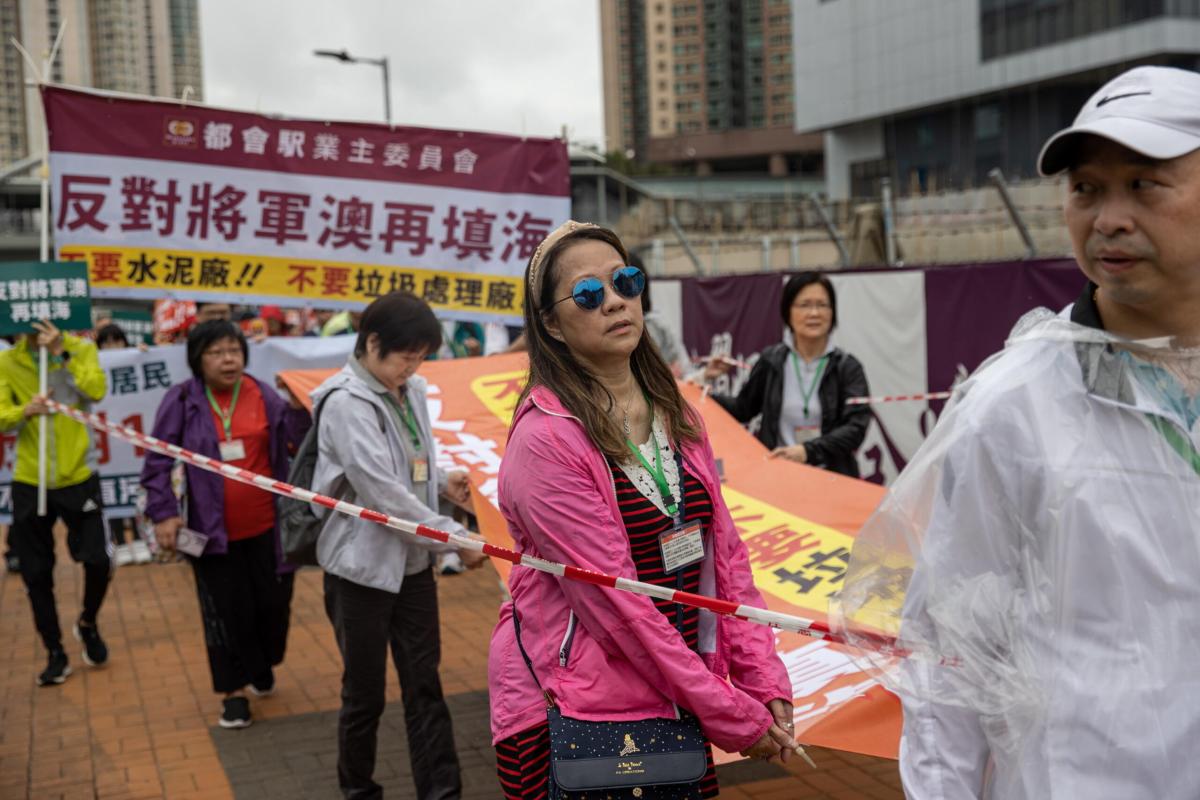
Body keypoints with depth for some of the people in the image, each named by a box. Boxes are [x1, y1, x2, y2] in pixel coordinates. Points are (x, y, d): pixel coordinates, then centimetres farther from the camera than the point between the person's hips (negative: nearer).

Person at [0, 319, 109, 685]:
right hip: (29, 483, 1)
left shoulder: (81, 349, -1)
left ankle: (88, 624, 25)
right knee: (37, 575, 7)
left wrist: (61, 352, -20)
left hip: (78, 477, -1)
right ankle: (56, 654, 23)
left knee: (98, 561, -6)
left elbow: (96, 391, -17)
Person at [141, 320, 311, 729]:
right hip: (213, 531, -2)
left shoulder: (263, 395, -2)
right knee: (226, 611, 5)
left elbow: (298, 446, 3)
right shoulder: (182, 400, -8)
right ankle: (234, 691, 21)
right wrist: (163, 513, -11)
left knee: (273, 602, 12)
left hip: (266, 526, 2)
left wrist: (298, 412, -14)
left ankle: (262, 665, 40)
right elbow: (157, 463, -4)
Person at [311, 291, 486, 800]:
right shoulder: (346, 403, -18)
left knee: (424, 685, 9)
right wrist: (455, 538, -22)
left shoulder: (411, 391, 5)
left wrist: (441, 481, -1)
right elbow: (383, 492, -24)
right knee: (365, 693, 8)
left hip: (413, 561, 6)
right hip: (363, 567, -6)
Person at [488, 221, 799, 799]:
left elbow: (726, 554, 5)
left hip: (677, 707, 6)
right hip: (577, 713, -6)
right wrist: (732, 715, -16)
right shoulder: (546, 438, -16)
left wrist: (764, 682, -4)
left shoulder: (676, 418, 5)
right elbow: (617, 603, -19)